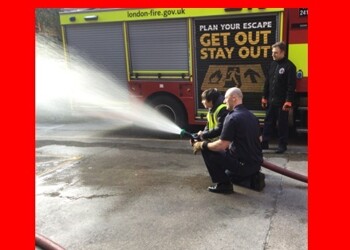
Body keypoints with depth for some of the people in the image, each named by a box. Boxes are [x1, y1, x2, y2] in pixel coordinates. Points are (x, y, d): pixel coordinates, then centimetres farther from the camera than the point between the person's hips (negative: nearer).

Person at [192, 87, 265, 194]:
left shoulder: (232, 117, -17)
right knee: (230, 175, 36)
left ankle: (223, 184, -1)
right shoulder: (252, 116, 10)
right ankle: (253, 176, 14)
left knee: (206, 150, -2)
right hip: (256, 163, 9)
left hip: (243, 164, -9)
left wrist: (202, 145, -5)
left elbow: (221, 145, -19)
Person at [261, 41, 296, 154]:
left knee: (282, 124, 3)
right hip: (271, 100, 6)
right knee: (268, 122, 11)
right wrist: (264, 97, 12)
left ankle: (282, 145, 14)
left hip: (282, 102, -6)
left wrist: (288, 102, -18)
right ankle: (264, 143, 19)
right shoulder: (272, 64, 11)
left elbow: (291, 86, -14)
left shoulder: (289, 66, -9)